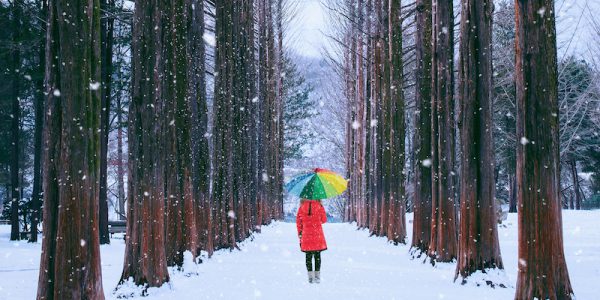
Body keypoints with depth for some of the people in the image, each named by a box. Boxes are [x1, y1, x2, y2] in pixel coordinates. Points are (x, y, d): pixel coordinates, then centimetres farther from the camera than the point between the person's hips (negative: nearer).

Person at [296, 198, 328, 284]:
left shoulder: (302, 207, 1)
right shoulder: (319, 206, -3)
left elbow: (298, 221, 4)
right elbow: (324, 219, 4)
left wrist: (300, 233, 12)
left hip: (306, 234, 1)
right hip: (317, 234, -1)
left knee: (308, 256, 7)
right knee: (317, 255, 7)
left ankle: (310, 276, 4)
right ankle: (317, 276, 5)